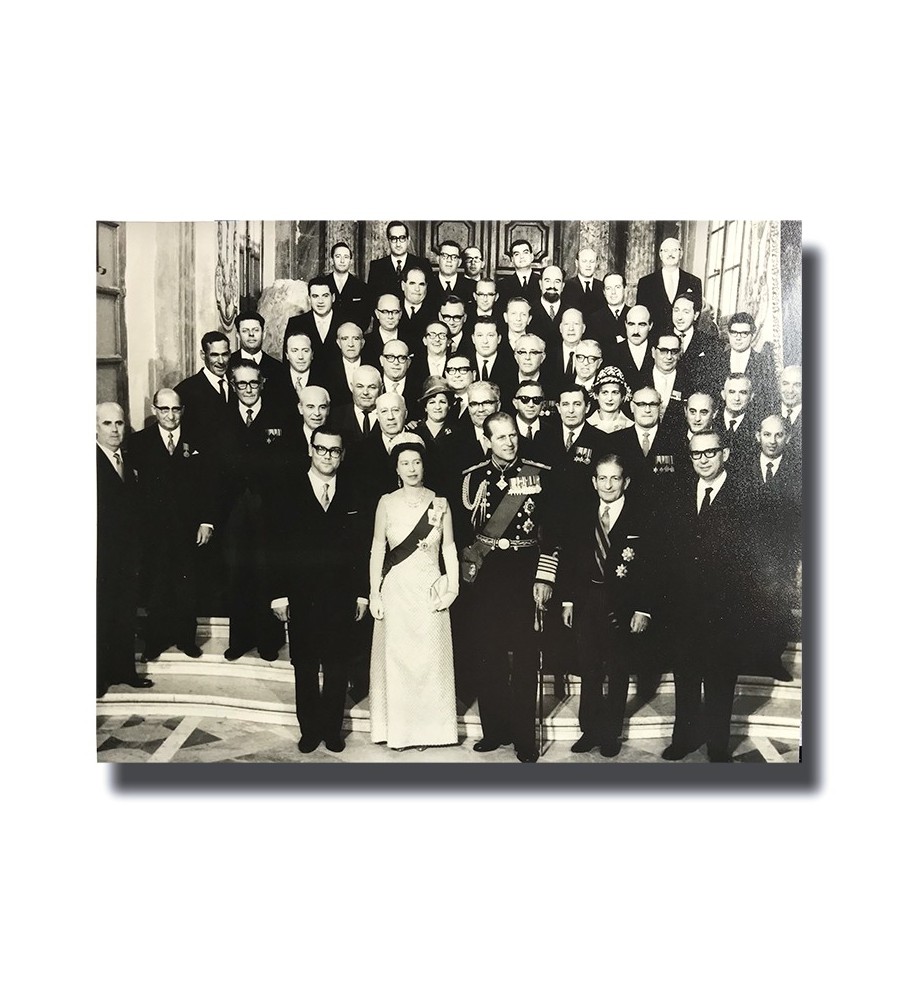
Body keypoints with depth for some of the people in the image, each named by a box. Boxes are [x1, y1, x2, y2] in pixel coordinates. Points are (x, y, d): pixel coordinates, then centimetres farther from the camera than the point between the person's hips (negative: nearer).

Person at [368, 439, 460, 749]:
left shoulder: (439, 502, 3)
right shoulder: (387, 502, 1)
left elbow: (449, 548, 5)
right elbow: (377, 548, 2)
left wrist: (452, 587, -5)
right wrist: (374, 593, -2)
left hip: (430, 590, 0)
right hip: (396, 588, 0)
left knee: (430, 657, 4)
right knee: (395, 657, 4)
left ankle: (428, 728, 17)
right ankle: (397, 729, 17)